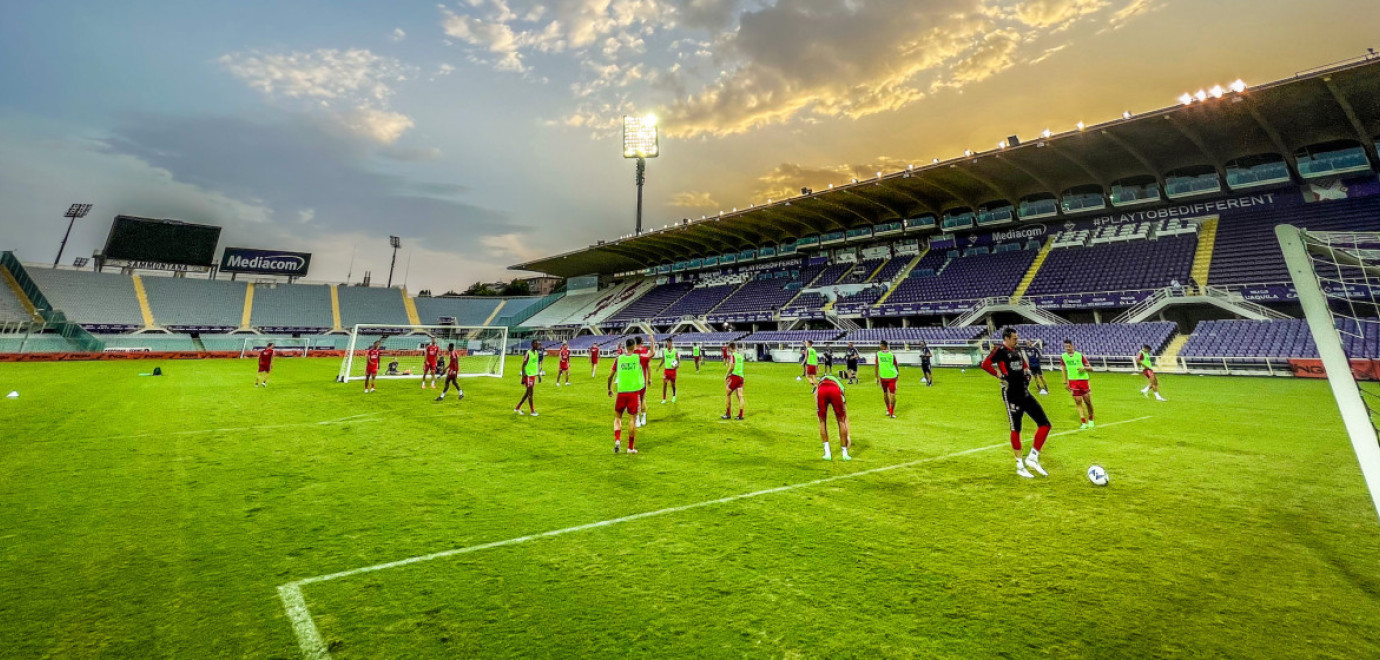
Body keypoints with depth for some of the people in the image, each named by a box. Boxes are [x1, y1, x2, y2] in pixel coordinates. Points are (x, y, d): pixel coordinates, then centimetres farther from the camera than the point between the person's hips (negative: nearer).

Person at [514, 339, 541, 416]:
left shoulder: (537, 353, 8)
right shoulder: (528, 353, -15)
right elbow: (523, 366, -15)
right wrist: (523, 378, -17)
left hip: (534, 375, 8)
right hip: (528, 375, -8)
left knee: (527, 393, 14)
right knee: (531, 394, -3)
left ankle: (517, 408, 25)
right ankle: (532, 411, 6)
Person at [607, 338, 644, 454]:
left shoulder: (619, 358, 3)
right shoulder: (638, 357, -2)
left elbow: (610, 376, 7)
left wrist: (609, 389, 21)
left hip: (621, 392, 2)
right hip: (634, 392, -2)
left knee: (617, 417, 16)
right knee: (633, 419, 5)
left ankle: (617, 440, -2)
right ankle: (631, 447, 8)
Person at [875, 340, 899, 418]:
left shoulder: (878, 354, -4)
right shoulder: (892, 354, -5)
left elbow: (876, 366, 0)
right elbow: (896, 366, 4)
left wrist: (877, 377, 8)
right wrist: (898, 373, 23)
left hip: (883, 377, 1)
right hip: (892, 376, -1)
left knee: (885, 393, 19)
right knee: (892, 394, 3)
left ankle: (888, 410, 28)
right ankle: (892, 413, 3)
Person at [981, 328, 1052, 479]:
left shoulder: (1017, 350, 14)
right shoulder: (1000, 350, -11)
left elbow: (1025, 365, 31)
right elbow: (985, 364, -25)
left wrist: (1027, 374, 12)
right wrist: (1000, 375, -21)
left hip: (1025, 394, 8)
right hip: (1011, 395, -8)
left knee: (1044, 424, 4)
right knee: (1016, 429, 1)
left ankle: (1033, 458, 13)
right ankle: (1020, 466, 13)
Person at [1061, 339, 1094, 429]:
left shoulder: (1080, 355, -3)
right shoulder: (1063, 356, 3)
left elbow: (1091, 368, 0)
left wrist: (1084, 368, -22)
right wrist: (1065, 382, 14)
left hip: (1083, 380, -1)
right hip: (1072, 381, 1)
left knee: (1087, 401, 6)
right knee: (1078, 401, -4)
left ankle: (1091, 420, 27)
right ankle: (1084, 422, -1)